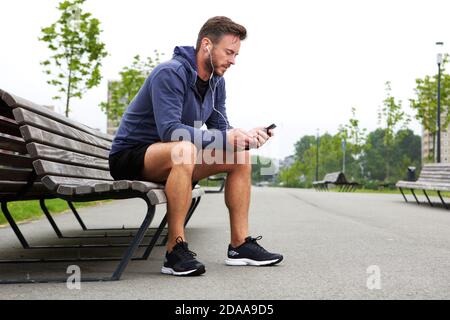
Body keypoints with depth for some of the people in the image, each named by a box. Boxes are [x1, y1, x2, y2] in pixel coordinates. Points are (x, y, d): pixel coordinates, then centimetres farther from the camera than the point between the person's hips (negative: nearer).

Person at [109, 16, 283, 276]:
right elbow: (169, 130, -32)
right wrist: (226, 137, -35)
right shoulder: (170, 73, -22)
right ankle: (176, 250, -32)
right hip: (129, 157, -8)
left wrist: (246, 136, -18)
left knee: (241, 156, -2)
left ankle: (241, 244, 0)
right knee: (184, 149, -39)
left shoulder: (216, 81, 4)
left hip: (173, 158, 8)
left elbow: (220, 128, 4)